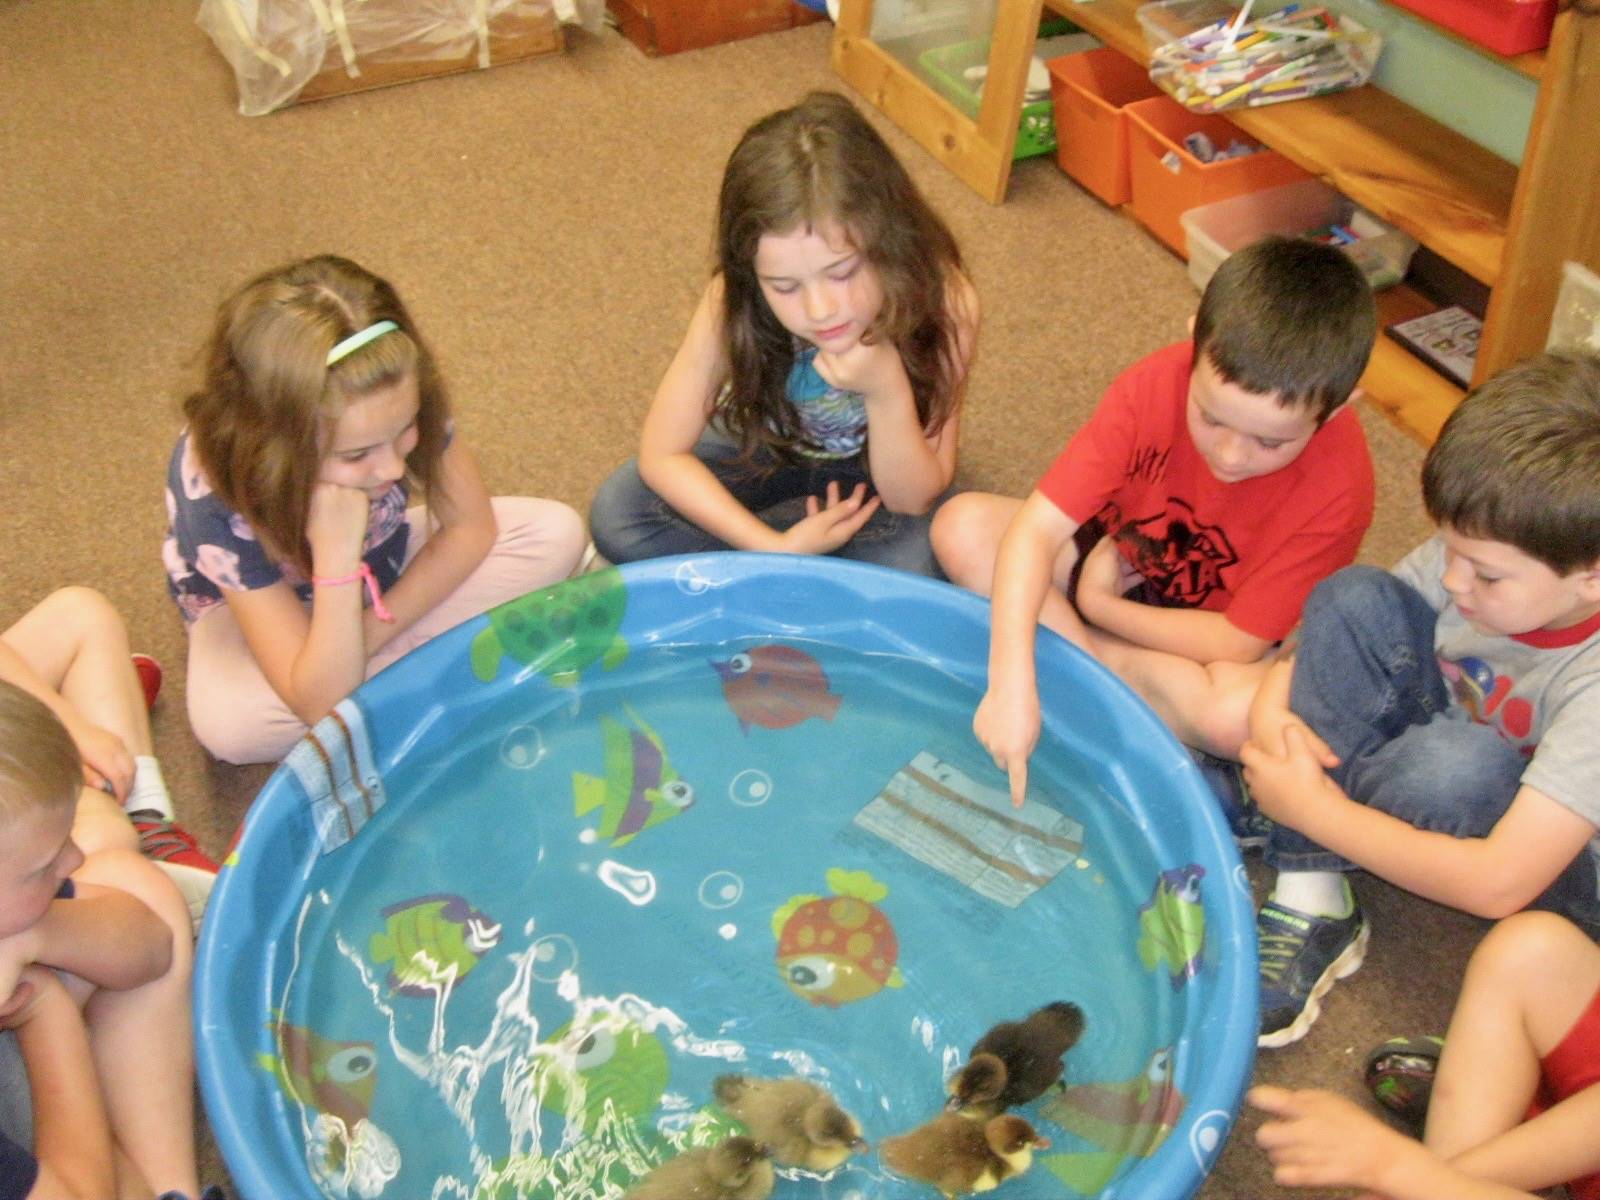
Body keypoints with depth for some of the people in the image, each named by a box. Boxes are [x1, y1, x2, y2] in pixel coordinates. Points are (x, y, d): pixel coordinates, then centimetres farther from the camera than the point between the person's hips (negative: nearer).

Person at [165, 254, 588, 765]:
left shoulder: (394, 406, -32)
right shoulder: (215, 494, -38)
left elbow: (471, 526, -14)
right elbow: (322, 705, -39)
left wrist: (377, 626, -22)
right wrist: (336, 557, -52)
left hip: (380, 559, 4)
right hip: (254, 596, -3)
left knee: (557, 534, -16)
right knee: (230, 725, -37)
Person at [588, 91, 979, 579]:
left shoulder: (944, 300, -32)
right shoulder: (732, 305, -30)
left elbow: (914, 499, -25)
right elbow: (661, 454, -22)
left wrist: (887, 391, -44)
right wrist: (776, 547, -31)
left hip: (877, 467, -1)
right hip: (771, 444, 1)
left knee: (913, 563, -34)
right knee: (616, 517, -20)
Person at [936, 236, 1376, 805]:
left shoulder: (1336, 485, -30)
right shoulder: (1154, 385, -27)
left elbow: (1238, 640, -24)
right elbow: (1037, 528, -31)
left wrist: (1094, 603, -18)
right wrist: (1012, 682, -42)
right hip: (1124, 564, 2)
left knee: (1239, 713, -38)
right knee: (962, 528, -21)